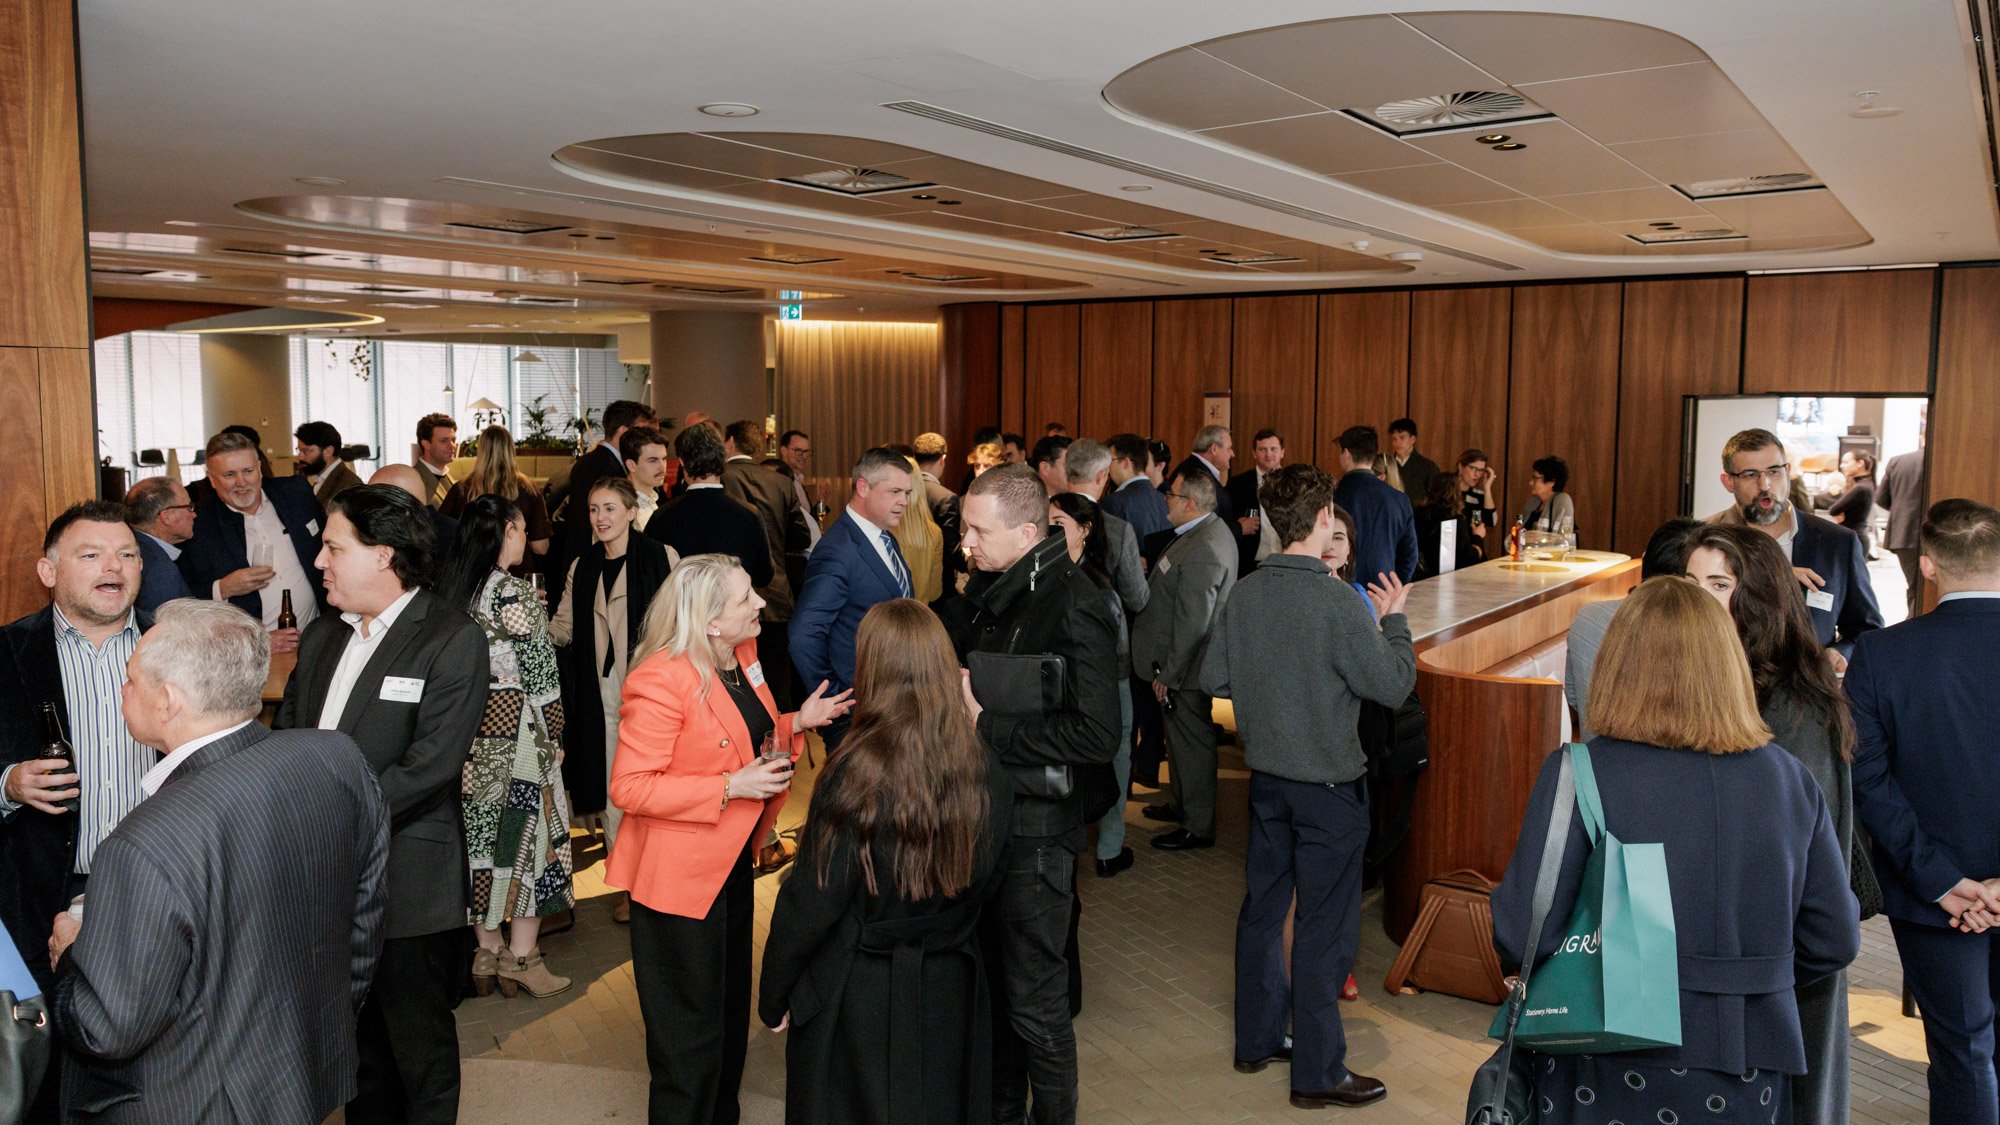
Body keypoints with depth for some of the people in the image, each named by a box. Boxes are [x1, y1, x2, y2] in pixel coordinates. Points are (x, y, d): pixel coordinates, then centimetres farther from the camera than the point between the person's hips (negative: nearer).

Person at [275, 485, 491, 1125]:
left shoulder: (452, 639, -13)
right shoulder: (321, 636, 12)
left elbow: (431, 764, -20)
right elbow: (286, 734, 13)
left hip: (408, 881, -7)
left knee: (419, 1044, 7)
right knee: (356, 1035, 20)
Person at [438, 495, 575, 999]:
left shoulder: (447, 589, 3)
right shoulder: (517, 597, -16)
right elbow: (542, 678, -14)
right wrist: (554, 736, -2)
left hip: (467, 732, 7)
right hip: (516, 730, -6)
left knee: (481, 834, 14)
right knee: (525, 833, 4)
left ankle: (488, 950, 24)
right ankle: (521, 959, 11)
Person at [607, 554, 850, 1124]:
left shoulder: (743, 655, 1)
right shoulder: (661, 680, -25)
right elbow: (629, 787, -25)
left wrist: (797, 722, -2)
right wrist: (730, 787, -29)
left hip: (733, 863, 9)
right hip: (679, 878, -9)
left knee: (730, 1011, 25)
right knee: (690, 1034, 5)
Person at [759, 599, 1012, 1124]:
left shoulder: (857, 773, -23)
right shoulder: (987, 774, -10)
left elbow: (811, 902, -16)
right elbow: (986, 883, 4)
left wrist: (773, 996, -5)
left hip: (859, 995, -4)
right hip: (951, 991, 4)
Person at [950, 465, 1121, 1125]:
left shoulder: (1074, 607, -19)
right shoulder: (986, 589, 8)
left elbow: (1096, 736, -25)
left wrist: (988, 728, -20)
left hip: (1035, 827, -8)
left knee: (1034, 998, 4)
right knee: (989, 978, 20)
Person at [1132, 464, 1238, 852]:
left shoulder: (1201, 551, -29)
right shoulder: (1214, 528, 4)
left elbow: (1191, 625, -27)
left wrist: (1167, 676, -20)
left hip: (1184, 667, -10)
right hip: (1184, 661, 10)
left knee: (1191, 744, 5)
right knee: (1182, 739, 24)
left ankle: (1198, 827, 20)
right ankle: (1183, 804, 42)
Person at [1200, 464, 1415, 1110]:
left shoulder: (1242, 596, -3)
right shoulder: (1337, 602, -21)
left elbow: (1213, 679, 5)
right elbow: (1393, 685, -16)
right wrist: (1394, 619, -2)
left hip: (1267, 777, 6)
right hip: (1329, 784, -6)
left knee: (1263, 906, 18)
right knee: (1324, 927, 4)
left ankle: (1259, 1039, 32)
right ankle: (1318, 1073, 13)